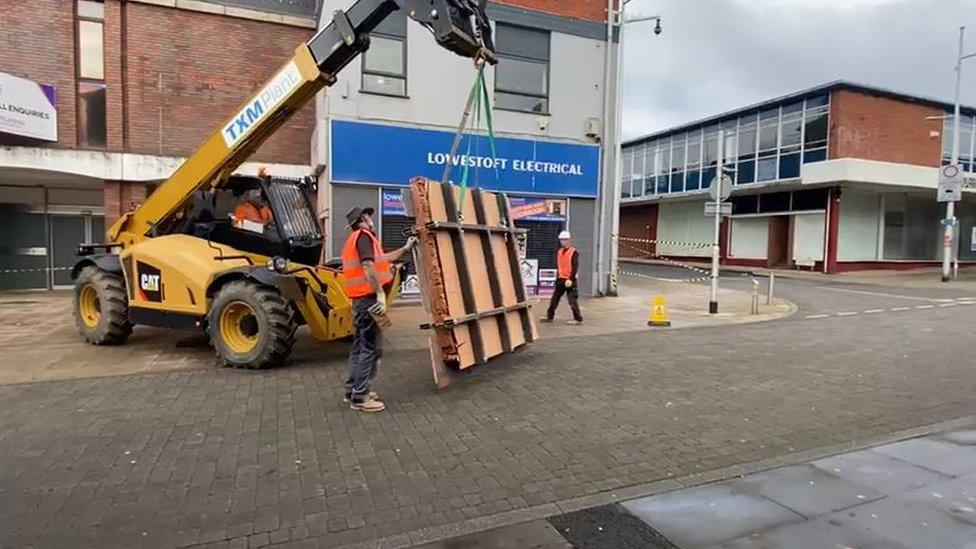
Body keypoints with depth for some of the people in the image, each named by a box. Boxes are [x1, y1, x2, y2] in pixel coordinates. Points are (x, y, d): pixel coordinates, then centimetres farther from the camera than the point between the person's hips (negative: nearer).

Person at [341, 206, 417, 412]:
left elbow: (381, 259, 27)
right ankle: (360, 397, -3)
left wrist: (405, 249, 30)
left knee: (360, 345, 17)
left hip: (360, 299, 11)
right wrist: (380, 293, -26)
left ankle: (352, 389, 25)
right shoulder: (364, 235, -9)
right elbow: (368, 266, -23)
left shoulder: (354, 239, 21)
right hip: (368, 298, -11)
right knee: (371, 347, -6)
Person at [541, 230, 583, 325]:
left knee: (572, 300, -5)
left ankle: (578, 319, 3)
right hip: (560, 279, 7)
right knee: (554, 298, 11)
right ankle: (549, 316, 21)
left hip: (569, 280, -7)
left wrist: (570, 279, -21)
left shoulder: (574, 252, -10)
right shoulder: (559, 252, 13)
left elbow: (575, 268, -15)